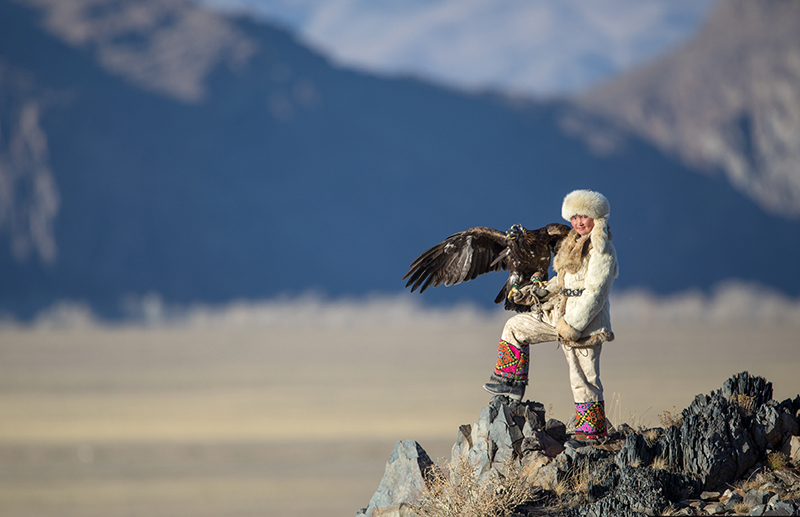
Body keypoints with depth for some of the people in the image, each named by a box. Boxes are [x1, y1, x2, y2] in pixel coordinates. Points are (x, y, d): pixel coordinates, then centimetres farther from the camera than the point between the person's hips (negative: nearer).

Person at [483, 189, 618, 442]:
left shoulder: (602, 250, -15)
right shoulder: (573, 243, 14)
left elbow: (595, 293, -20)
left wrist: (573, 325, -21)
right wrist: (536, 293, 15)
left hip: (586, 319, -9)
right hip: (563, 312, 9)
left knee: (583, 378, -6)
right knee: (516, 327, 12)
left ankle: (592, 431, 3)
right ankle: (512, 383, 16)